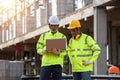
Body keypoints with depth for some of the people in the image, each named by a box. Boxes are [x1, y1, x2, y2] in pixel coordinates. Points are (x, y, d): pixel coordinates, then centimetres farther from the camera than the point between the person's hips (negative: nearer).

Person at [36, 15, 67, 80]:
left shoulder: (62, 37, 9)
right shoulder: (44, 36, 15)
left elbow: (64, 52, 1)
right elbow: (38, 49, 10)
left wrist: (58, 53, -21)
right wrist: (43, 51, -13)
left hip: (57, 64, -1)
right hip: (46, 63, 1)